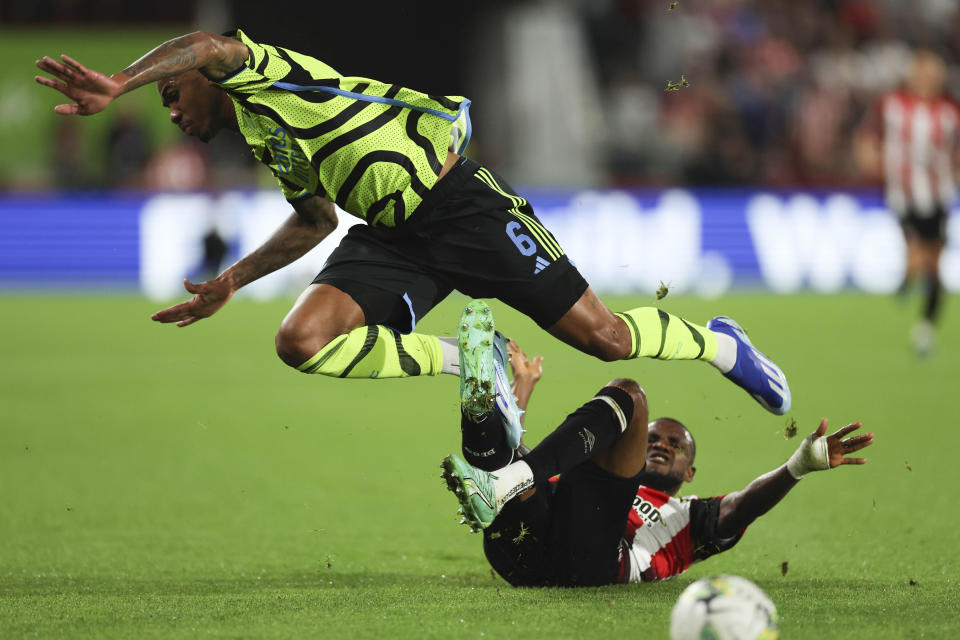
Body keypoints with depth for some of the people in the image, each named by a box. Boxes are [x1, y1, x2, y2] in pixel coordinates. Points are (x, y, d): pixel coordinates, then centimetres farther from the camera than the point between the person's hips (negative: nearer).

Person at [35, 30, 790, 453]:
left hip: (458, 198, -8)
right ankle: (467, 368, -6)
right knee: (302, 340, -16)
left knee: (602, 337, -8)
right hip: (394, 236, 8)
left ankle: (720, 345, 21)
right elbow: (314, 221, 35)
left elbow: (211, 44, -27)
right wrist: (229, 283, 29)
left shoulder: (257, 77, -4)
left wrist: (117, 83, -31)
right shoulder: (263, 141, 23)